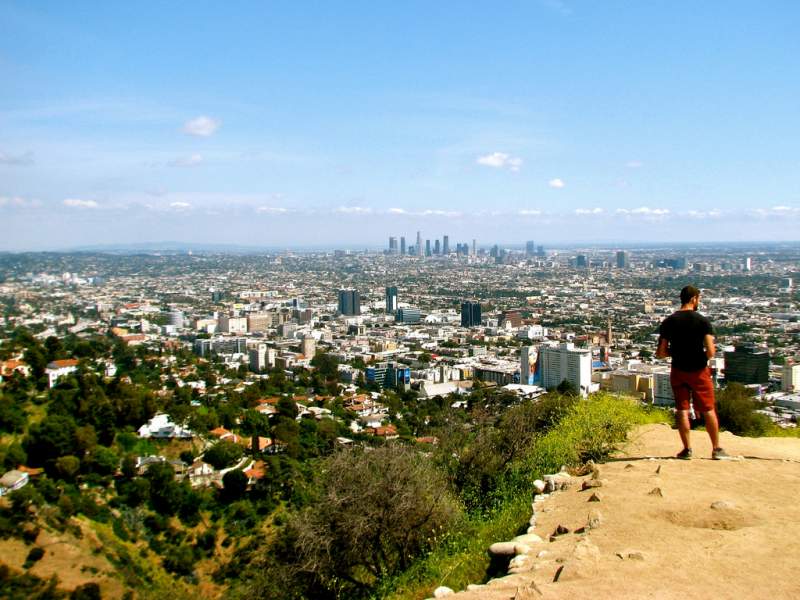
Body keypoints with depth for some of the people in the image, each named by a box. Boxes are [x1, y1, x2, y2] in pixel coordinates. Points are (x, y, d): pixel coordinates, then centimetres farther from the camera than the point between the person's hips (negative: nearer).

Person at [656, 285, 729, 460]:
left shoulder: (668, 322, -3)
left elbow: (660, 353, -4)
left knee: (682, 410, 7)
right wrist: (703, 357, 6)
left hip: (678, 371, 2)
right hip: (699, 371, -1)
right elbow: (711, 352, -16)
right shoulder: (703, 321, -10)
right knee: (708, 410, 10)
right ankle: (716, 449, 17)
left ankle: (687, 449, 9)